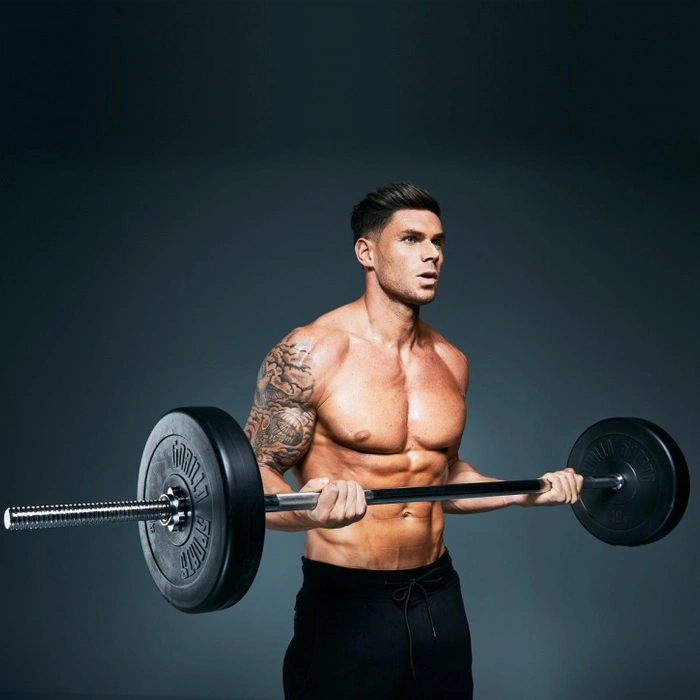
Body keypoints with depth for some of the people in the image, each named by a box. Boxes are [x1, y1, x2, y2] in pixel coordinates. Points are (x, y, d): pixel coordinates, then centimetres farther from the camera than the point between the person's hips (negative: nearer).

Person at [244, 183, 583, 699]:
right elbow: (258, 471, -13)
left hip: (439, 597, 6)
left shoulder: (450, 362, 7)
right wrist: (309, 510, -33)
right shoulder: (311, 353, -12)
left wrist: (525, 492, 6)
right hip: (344, 601, -6)